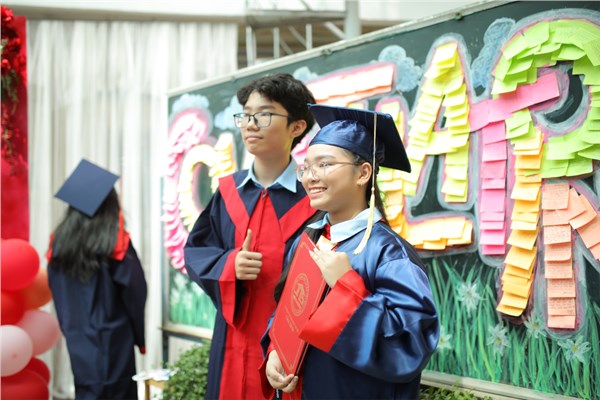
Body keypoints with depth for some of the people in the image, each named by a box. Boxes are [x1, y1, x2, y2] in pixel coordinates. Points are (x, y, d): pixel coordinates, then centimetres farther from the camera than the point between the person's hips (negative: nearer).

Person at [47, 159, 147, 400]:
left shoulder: (59, 243, -1)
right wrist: (139, 335, 6)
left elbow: (57, 292, 7)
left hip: (77, 338, 5)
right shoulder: (117, 243, -14)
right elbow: (136, 293, -8)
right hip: (112, 338, -4)